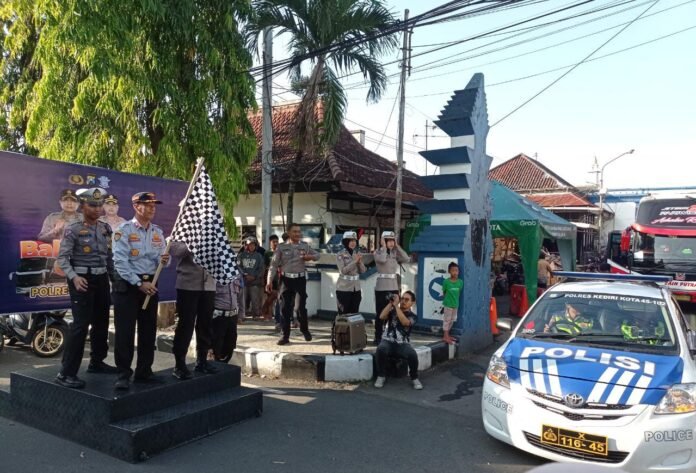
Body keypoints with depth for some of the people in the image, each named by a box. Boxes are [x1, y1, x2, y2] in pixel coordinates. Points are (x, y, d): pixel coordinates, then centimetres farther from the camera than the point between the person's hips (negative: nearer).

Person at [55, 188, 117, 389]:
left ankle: (96, 362, 30)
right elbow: (62, 257, -12)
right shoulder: (73, 229, -9)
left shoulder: (106, 228, 9)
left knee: (102, 322, 14)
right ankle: (66, 373, -5)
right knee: (80, 325, -11)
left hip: (102, 279, 7)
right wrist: (74, 277, -24)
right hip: (82, 280, -7)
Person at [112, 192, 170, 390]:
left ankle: (144, 371, 21)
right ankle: (123, 374, 5)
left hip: (150, 283, 6)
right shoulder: (123, 230, -8)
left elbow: (163, 258, 9)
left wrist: (164, 260, -16)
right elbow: (120, 262, -16)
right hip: (127, 284, -6)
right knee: (125, 330, -4)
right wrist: (139, 283, -19)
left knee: (148, 329, 10)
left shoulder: (158, 232, 9)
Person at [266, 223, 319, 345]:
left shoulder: (304, 246, 5)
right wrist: (269, 280, -10)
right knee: (286, 308, 3)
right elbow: (274, 264, -2)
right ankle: (285, 335, 11)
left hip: (300, 279, 1)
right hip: (287, 279, 0)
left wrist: (311, 257, -5)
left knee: (302, 306, 3)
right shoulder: (282, 247, -1)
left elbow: (317, 255, 19)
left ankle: (304, 329, 28)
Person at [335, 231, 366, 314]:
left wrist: (360, 261, -13)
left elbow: (362, 271, 5)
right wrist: (354, 261, -19)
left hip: (356, 288, 5)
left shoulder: (357, 254, 8)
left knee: (355, 313, 10)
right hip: (344, 288, -5)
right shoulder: (340, 255, -8)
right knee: (343, 314, 0)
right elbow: (343, 270, -18)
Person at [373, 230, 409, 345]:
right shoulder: (378, 252, -4)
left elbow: (405, 258, -3)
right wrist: (383, 246, -13)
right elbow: (382, 260, -24)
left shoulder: (395, 253, 10)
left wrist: (397, 246, 0)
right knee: (380, 313, 0)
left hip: (394, 287, 5)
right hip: (382, 287, -5)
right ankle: (378, 337, 8)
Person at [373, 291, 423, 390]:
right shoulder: (392, 311, 10)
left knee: (412, 354, -31)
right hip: (388, 342, 1)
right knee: (381, 350, -34)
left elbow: (404, 322, -18)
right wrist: (390, 303, -10)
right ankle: (381, 376, -11)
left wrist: (396, 305, -16)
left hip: (402, 344, 0)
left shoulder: (412, 316, 5)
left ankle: (414, 378, -3)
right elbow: (382, 317, -10)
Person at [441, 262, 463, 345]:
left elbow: (459, 292, 7)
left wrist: (455, 299, 6)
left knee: (452, 320, 14)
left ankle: (447, 335, 26)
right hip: (448, 304, -5)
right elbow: (444, 292, -2)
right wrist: (448, 298, 4)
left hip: (456, 304, 5)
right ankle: (446, 336, 9)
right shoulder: (446, 281, -14)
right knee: (446, 320, 1)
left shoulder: (460, 282, -4)